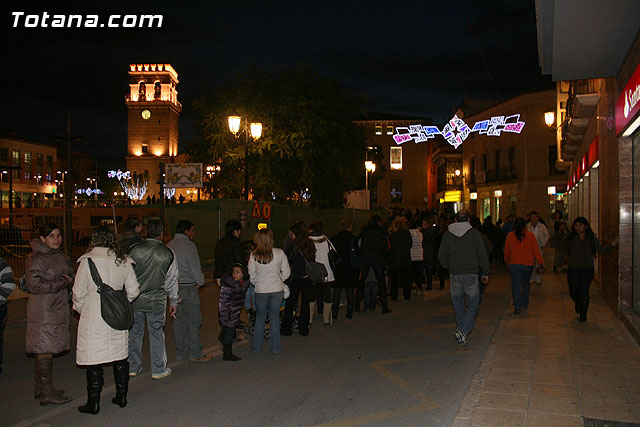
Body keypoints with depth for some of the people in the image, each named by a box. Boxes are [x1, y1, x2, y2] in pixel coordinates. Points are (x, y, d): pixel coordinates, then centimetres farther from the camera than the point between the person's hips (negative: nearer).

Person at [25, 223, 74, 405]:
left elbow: (70, 276, 20)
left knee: (47, 349, 14)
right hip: (43, 310, -8)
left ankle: (41, 388, 24)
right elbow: (34, 285, -18)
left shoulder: (59, 255, 14)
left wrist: (68, 280, -3)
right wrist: (62, 283, -16)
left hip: (58, 308, 8)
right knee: (45, 349, -6)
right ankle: (46, 393, -1)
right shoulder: (35, 259, -11)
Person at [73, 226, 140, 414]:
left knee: (94, 358, 3)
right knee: (120, 356, 14)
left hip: (93, 318, -4)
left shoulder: (87, 261, -10)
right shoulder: (124, 261, 2)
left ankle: (93, 402, 10)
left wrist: (79, 308, 11)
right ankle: (121, 396, 24)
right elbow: (133, 291, 4)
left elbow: (79, 292, -7)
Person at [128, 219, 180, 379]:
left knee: (135, 332, 14)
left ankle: (133, 367, 26)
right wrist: (173, 302, 9)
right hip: (156, 301, -1)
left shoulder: (134, 250, -6)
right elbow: (172, 280, -1)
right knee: (156, 333, 8)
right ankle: (158, 370, 16)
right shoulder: (168, 254, -7)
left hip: (135, 299, 2)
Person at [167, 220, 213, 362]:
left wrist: (172, 283, 14)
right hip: (188, 288, -8)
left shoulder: (169, 245, 12)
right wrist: (200, 282, 0)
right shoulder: (188, 245, -12)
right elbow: (195, 268, -15)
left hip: (173, 288, 8)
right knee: (193, 320, -1)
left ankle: (180, 352, 19)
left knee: (179, 320, 13)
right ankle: (195, 354, 3)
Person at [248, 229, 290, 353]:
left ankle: (256, 346, 22)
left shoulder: (254, 256, -9)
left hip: (260, 291, 0)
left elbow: (252, 276, -2)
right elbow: (286, 272, -3)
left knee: (260, 317, 15)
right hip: (277, 290, 0)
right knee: (275, 317, 11)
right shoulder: (279, 253, -9)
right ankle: (275, 346, 16)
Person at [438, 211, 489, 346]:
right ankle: (463, 331, -10)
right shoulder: (474, 234, -4)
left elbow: (441, 256, 5)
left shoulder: (447, 235, 2)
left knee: (458, 304, 15)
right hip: (471, 274, -2)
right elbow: (482, 255, -3)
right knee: (473, 303, 6)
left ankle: (462, 331, 22)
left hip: (454, 274, 2)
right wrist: (485, 273, 7)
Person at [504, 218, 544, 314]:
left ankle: (517, 307, -12)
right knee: (525, 284, 20)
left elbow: (506, 252, 6)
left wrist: (507, 263, 20)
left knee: (516, 285, -1)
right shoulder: (531, 235, -2)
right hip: (528, 264, 1)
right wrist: (541, 263, 8)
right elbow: (536, 251, 0)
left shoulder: (510, 236, -1)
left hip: (515, 264, -1)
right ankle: (524, 304, 27)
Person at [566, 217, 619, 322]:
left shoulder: (592, 238, -1)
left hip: (587, 270, 0)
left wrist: (612, 245, -10)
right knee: (573, 292, 3)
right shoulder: (571, 238, -4)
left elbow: (602, 250, 1)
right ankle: (578, 303, 40)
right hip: (573, 269, 0)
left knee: (584, 292, 0)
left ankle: (583, 315, 20)